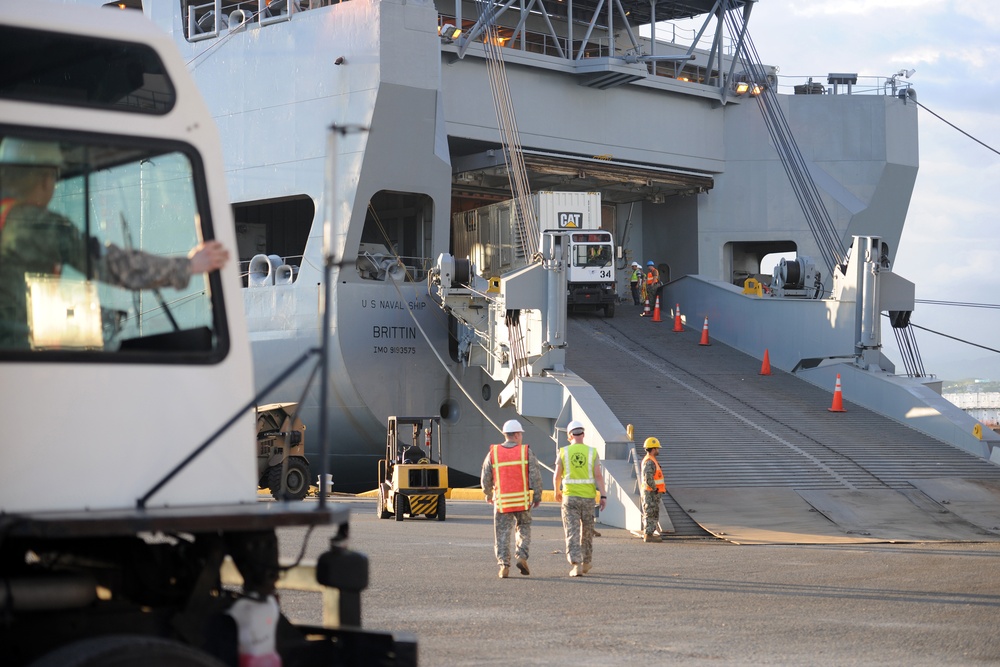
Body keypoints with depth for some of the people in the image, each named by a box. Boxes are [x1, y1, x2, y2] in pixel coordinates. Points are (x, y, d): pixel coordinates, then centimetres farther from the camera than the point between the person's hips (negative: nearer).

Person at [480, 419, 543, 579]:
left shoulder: (493, 453, 0)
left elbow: (485, 479, 5)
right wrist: (537, 496, 5)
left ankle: (504, 565, -1)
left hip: (502, 501, 0)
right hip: (522, 500, 0)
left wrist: (488, 495, 23)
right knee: (524, 528, 18)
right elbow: (535, 477, -7)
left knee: (502, 534, 7)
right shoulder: (526, 452, -4)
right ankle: (522, 556, 1)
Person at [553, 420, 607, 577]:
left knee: (572, 532, -3)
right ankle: (586, 563, 28)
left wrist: (557, 492, 20)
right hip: (588, 497, 2)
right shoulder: (592, 452, -1)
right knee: (587, 531, 17)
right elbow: (598, 475, -9)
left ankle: (576, 564, -17)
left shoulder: (563, 452, -2)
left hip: (569, 497, -2)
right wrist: (603, 496, -7)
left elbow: (557, 476, 2)